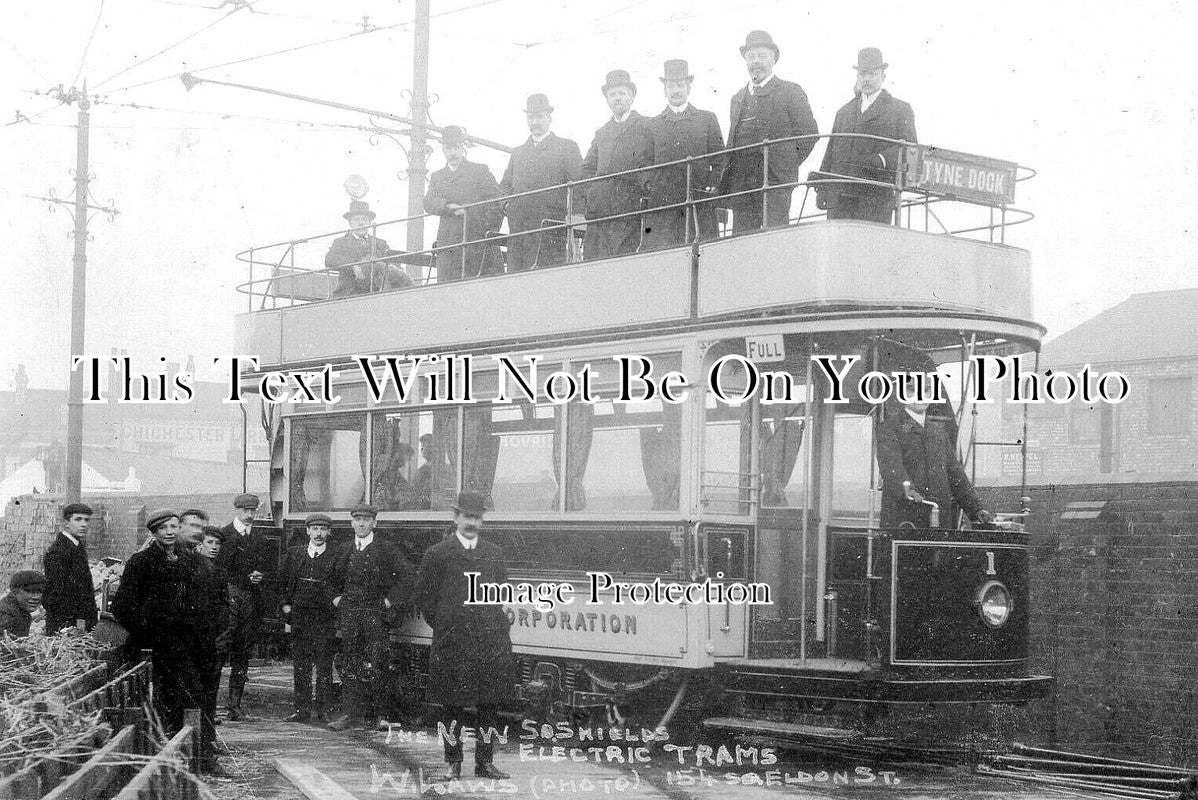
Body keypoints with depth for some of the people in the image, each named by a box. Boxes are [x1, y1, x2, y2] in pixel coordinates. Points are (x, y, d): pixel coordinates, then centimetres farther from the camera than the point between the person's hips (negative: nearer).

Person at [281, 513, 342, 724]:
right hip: (299, 614, 3)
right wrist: (285, 603, 6)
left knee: (324, 665, -3)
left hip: (326, 617, -3)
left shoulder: (336, 557, 1)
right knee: (300, 664, 4)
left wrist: (336, 602, -9)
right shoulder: (295, 553, 11)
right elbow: (285, 582, 16)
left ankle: (322, 710, 2)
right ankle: (302, 709, 10)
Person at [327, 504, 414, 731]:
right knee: (351, 664, 3)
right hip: (349, 612, 4)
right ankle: (352, 714, 5)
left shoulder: (385, 550, -1)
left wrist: (392, 599, -6)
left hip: (376, 612, -4)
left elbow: (408, 574, -4)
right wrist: (336, 597, 14)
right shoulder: (346, 550, 13)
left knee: (376, 665, -5)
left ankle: (376, 714, 2)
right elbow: (336, 577, 28)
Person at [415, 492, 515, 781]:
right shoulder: (437, 554, -1)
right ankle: (453, 763, 12)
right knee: (452, 704, 2)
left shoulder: (494, 553, 12)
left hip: (491, 641, 4)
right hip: (452, 644, -4)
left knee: (490, 703, 6)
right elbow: (424, 597, 3)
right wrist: (445, 627, 5)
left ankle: (485, 762, 15)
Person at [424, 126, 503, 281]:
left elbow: (494, 201, 4)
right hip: (448, 244, 3)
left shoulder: (480, 170, 11)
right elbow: (428, 202, 4)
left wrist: (490, 232, -8)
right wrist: (449, 207, -15)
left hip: (478, 244, -3)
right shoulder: (437, 176, 20)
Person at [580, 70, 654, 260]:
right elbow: (588, 167, 26)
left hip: (629, 209, -5)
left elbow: (648, 163, -2)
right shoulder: (601, 133, 25)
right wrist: (589, 190, 9)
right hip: (599, 210, 5)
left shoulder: (645, 126, 7)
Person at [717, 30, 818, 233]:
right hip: (741, 184, 5)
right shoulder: (737, 98, 21)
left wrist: (788, 164, -1)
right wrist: (726, 182, 11)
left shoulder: (791, 92, 4)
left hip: (775, 182, -5)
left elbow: (809, 132, 3)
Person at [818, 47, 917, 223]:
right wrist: (822, 188, 10)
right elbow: (831, 151, 21)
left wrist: (881, 159, -20)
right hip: (839, 194, 4)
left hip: (877, 197, -3)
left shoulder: (900, 110, 10)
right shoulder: (844, 111, 24)